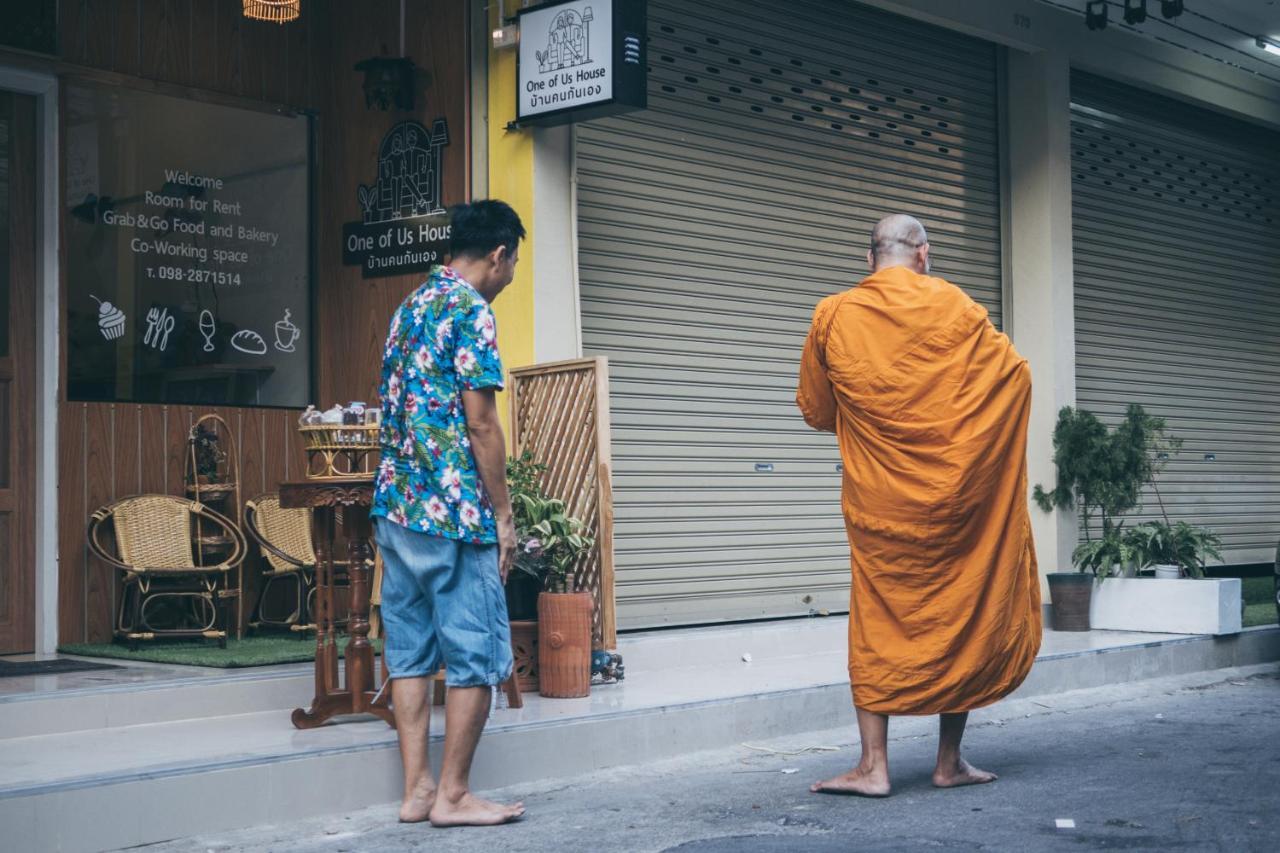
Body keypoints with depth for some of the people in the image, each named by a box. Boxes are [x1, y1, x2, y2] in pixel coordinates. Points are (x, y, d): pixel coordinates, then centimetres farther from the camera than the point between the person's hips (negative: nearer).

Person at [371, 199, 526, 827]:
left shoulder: (409, 309, 16)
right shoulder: (472, 310, -10)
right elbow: (480, 422, -14)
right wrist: (503, 515, -9)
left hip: (395, 505, 9)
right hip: (453, 510, -9)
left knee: (410, 650, 9)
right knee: (476, 655, 0)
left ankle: (417, 790, 12)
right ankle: (453, 796, 3)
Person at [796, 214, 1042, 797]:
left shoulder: (834, 316, 0)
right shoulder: (953, 306, -3)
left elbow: (815, 411, 9)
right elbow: (1013, 373, 7)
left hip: (878, 500, 1)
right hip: (955, 493, 0)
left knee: (876, 623, 8)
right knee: (960, 617, 10)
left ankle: (873, 766, 3)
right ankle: (950, 761, 15)